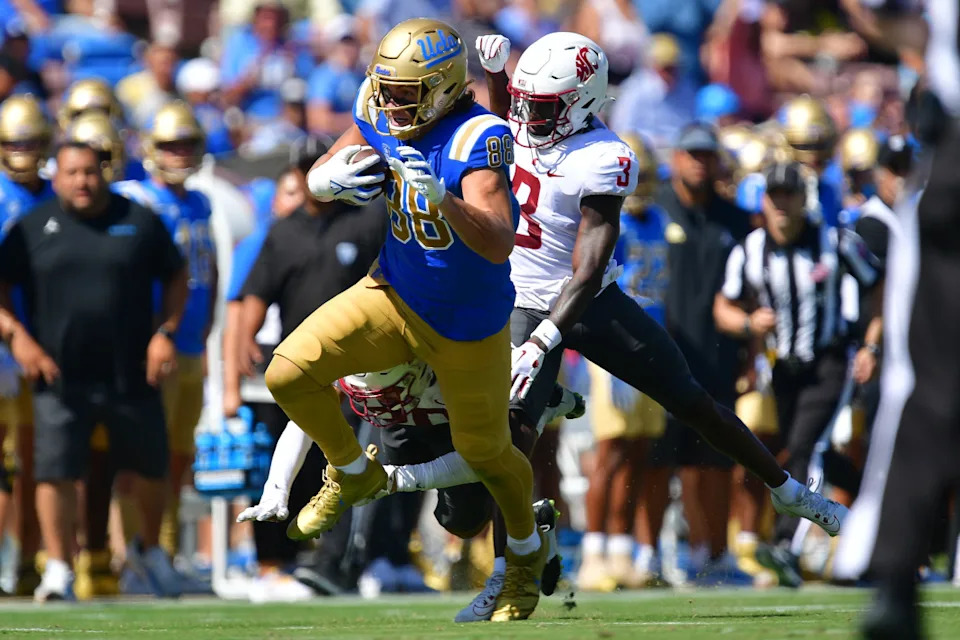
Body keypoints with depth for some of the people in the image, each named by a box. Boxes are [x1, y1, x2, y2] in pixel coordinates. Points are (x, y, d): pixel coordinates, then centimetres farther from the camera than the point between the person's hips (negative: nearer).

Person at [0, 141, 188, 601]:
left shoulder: (139, 221, 3)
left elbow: (176, 279, 11)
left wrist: (165, 332, -1)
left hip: (131, 374, 1)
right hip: (60, 376, -1)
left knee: (151, 466, 11)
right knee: (54, 471, -8)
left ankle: (153, 550, 34)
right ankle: (57, 567, -2)